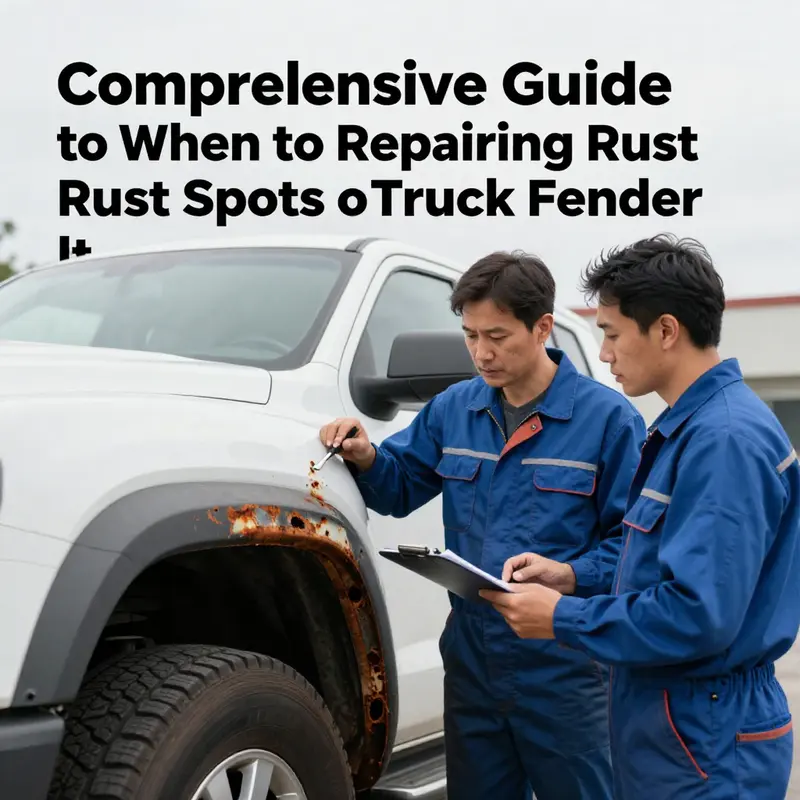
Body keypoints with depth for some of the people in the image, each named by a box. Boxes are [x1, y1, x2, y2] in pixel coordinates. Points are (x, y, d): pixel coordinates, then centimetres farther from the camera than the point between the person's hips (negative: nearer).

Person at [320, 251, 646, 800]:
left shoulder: (607, 416, -9)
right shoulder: (455, 408, 6)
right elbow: (402, 487, 15)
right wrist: (368, 459, -6)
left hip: (563, 667, -5)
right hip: (471, 658, 5)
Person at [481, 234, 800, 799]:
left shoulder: (725, 438, -22)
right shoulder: (689, 426, 11)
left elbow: (700, 615, -28)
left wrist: (562, 619, -18)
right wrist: (573, 577, 4)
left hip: (704, 747, -9)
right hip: (668, 722, 9)